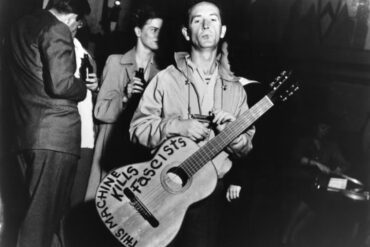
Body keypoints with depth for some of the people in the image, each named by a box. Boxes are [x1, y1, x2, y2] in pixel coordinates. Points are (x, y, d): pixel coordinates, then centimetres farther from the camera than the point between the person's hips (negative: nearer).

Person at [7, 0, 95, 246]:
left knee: (47, 207, 16)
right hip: (55, 133, -8)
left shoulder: (22, 26, 17)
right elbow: (60, 85, -19)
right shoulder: (57, 30, -10)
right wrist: (83, 87, 1)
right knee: (44, 211, -4)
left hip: (27, 131, 9)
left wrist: (77, 81, 22)